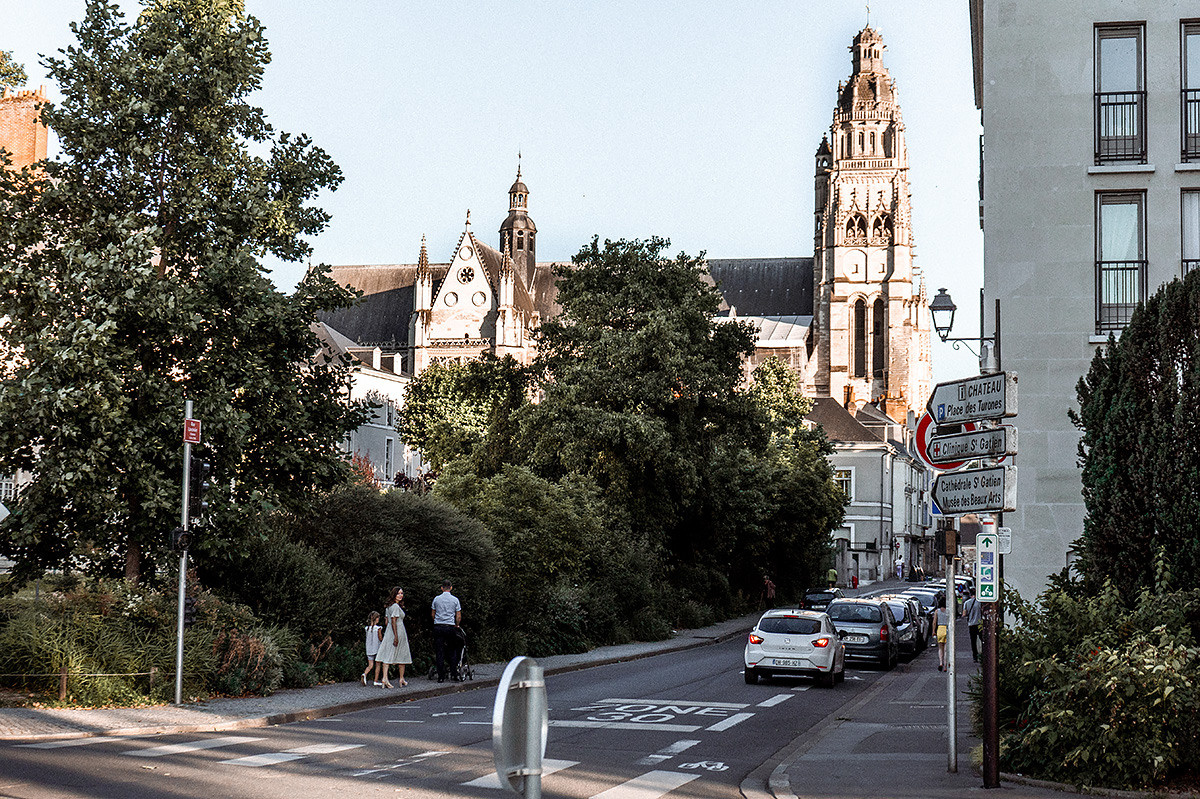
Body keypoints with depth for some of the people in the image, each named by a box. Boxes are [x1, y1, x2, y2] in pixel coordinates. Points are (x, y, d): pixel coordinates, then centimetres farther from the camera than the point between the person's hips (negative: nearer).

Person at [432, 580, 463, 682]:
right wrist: (456, 625, 19)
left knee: (439, 652, 2)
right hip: (450, 627, -1)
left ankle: (441, 677, 1)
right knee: (452, 652, 7)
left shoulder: (436, 599, 4)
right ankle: (455, 675, 1)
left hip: (438, 627, 1)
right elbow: (458, 617, 2)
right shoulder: (455, 599, 0)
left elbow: (433, 614, 12)